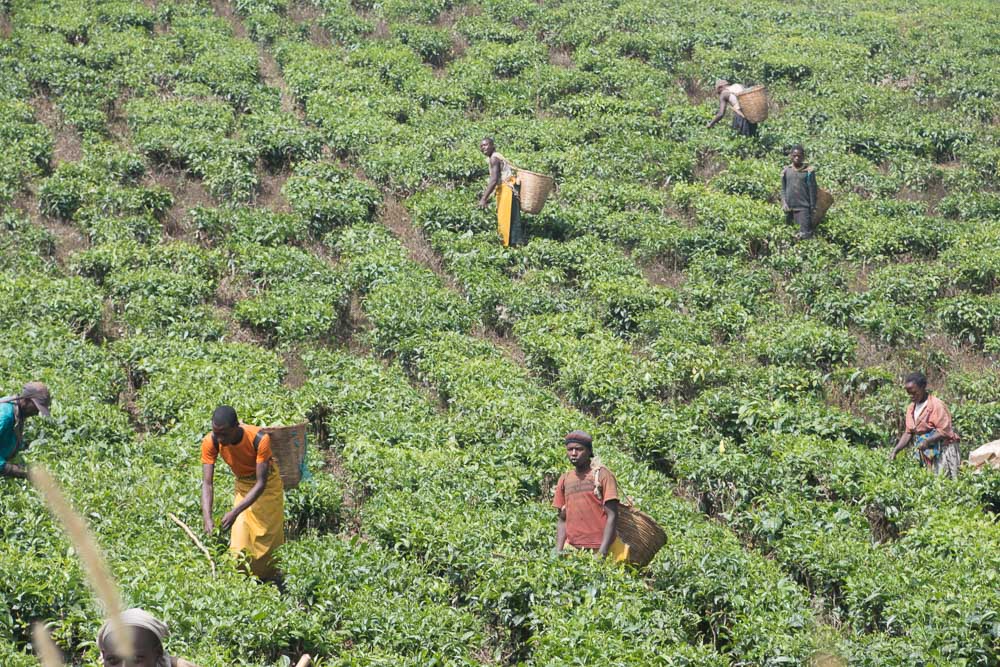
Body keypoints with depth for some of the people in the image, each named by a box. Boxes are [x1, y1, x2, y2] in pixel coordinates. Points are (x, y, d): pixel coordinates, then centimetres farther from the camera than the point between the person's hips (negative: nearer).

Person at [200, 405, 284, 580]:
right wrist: (207, 519, -42)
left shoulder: (259, 440, -36)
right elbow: (207, 483, -27)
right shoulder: (211, 442, -27)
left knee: (268, 537, 2)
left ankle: (272, 582, 21)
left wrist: (235, 512, -44)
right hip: (243, 486, 3)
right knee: (240, 542, -5)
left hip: (268, 484, -3)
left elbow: (261, 483, -34)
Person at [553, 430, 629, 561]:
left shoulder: (602, 475, -2)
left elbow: (612, 516, -7)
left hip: (599, 549, -4)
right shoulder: (564, 480, 12)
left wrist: (601, 553, -14)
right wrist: (558, 552, 3)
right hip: (572, 549, 4)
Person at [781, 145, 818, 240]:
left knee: (804, 235, -12)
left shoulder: (808, 171, -2)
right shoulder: (786, 171, 8)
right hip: (789, 208, 4)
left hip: (803, 207, -4)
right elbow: (783, 189, 13)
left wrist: (813, 208, -2)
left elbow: (812, 190, 0)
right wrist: (784, 203, -2)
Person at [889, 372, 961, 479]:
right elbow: (908, 433, 11)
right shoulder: (911, 408, 9)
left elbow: (944, 431, -16)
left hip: (942, 450, -6)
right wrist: (895, 451, 0)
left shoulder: (936, 405, -13)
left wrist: (928, 441, -29)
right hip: (925, 453, 6)